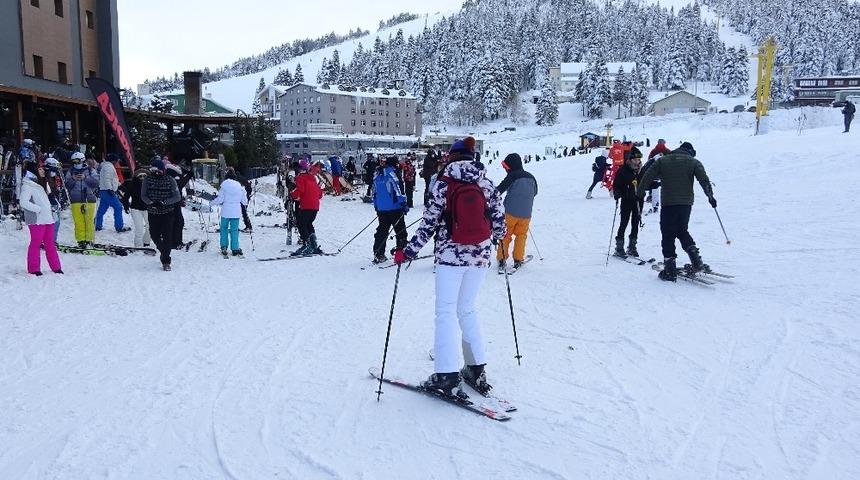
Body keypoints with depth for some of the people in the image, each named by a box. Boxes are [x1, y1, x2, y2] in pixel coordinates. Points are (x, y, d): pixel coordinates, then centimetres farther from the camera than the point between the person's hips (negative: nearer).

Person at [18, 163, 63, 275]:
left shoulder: (38, 184, 18)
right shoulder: (27, 186, -9)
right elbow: (23, 202, -18)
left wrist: (50, 208, 13)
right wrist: (39, 209, -19)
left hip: (47, 219, 8)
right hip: (37, 220, -8)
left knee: (50, 244, 11)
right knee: (36, 244, -2)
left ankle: (56, 267, 15)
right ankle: (34, 268, 5)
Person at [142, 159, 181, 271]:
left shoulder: (170, 180, -6)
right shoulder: (147, 179, -1)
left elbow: (177, 197, -9)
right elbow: (143, 195, 1)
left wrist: (164, 202, -21)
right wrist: (151, 202, -19)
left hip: (167, 212, -3)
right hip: (153, 213, 3)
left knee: (167, 236, -4)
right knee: (154, 235, 9)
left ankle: (166, 261, 5)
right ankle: (164, 252, 36)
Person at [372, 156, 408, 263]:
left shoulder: (377, 175, 13)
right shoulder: (391, 173, -10)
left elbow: (374, 192, 19)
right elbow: (397, 190, -16)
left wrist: (376, 207, 27)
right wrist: (403, 204, -12)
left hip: (381, 209, 7)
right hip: (394, 208, -7)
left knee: (382, 231, 12)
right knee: (400, 231, 2)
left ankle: (378, 255, 11)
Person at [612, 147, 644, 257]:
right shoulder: (623, 170, -7)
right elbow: (616, 185, -7)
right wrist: (617, 194, -23)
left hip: (638, 200, 4)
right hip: (627, 201, -4)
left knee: (635, 224, 9)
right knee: (624, 223, -3)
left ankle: (632, 247, 19)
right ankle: (619, 247, 3)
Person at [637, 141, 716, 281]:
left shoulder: (662, 161, 9)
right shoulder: (693, 162, 8)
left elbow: (647, 177, 6)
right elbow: (704, 180, -2)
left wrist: (639, 193, 14)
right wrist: (710, 196, 2)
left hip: (668, 203, -2)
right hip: (686, 203, 2)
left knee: (668, 235, 2)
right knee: (682, 231, 21)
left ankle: (670, 270, -1)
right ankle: (697, 262, 9)